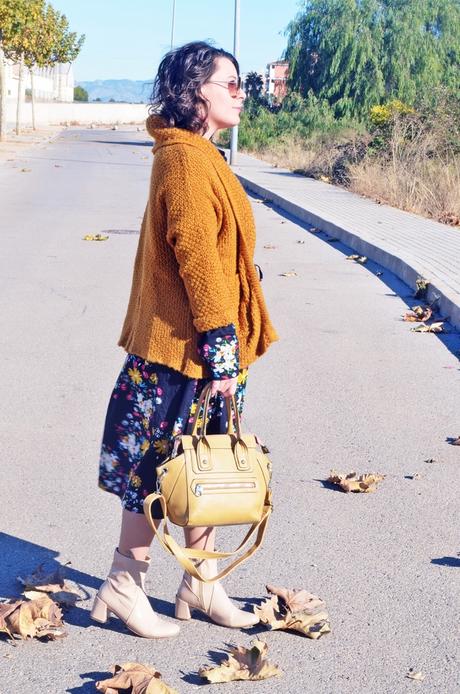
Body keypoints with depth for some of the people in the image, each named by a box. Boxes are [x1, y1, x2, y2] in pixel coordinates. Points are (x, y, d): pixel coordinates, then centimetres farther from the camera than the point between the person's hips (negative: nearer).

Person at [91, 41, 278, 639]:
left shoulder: (197, 156, 14)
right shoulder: (187, 160, -18)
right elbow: (197, 259, -22)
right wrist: (222, 351, -20)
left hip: (197, 346, 10)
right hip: (184, 349, -10)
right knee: (161, 471, 1)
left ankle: (202, 585, 27)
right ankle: (123, 589, 16)